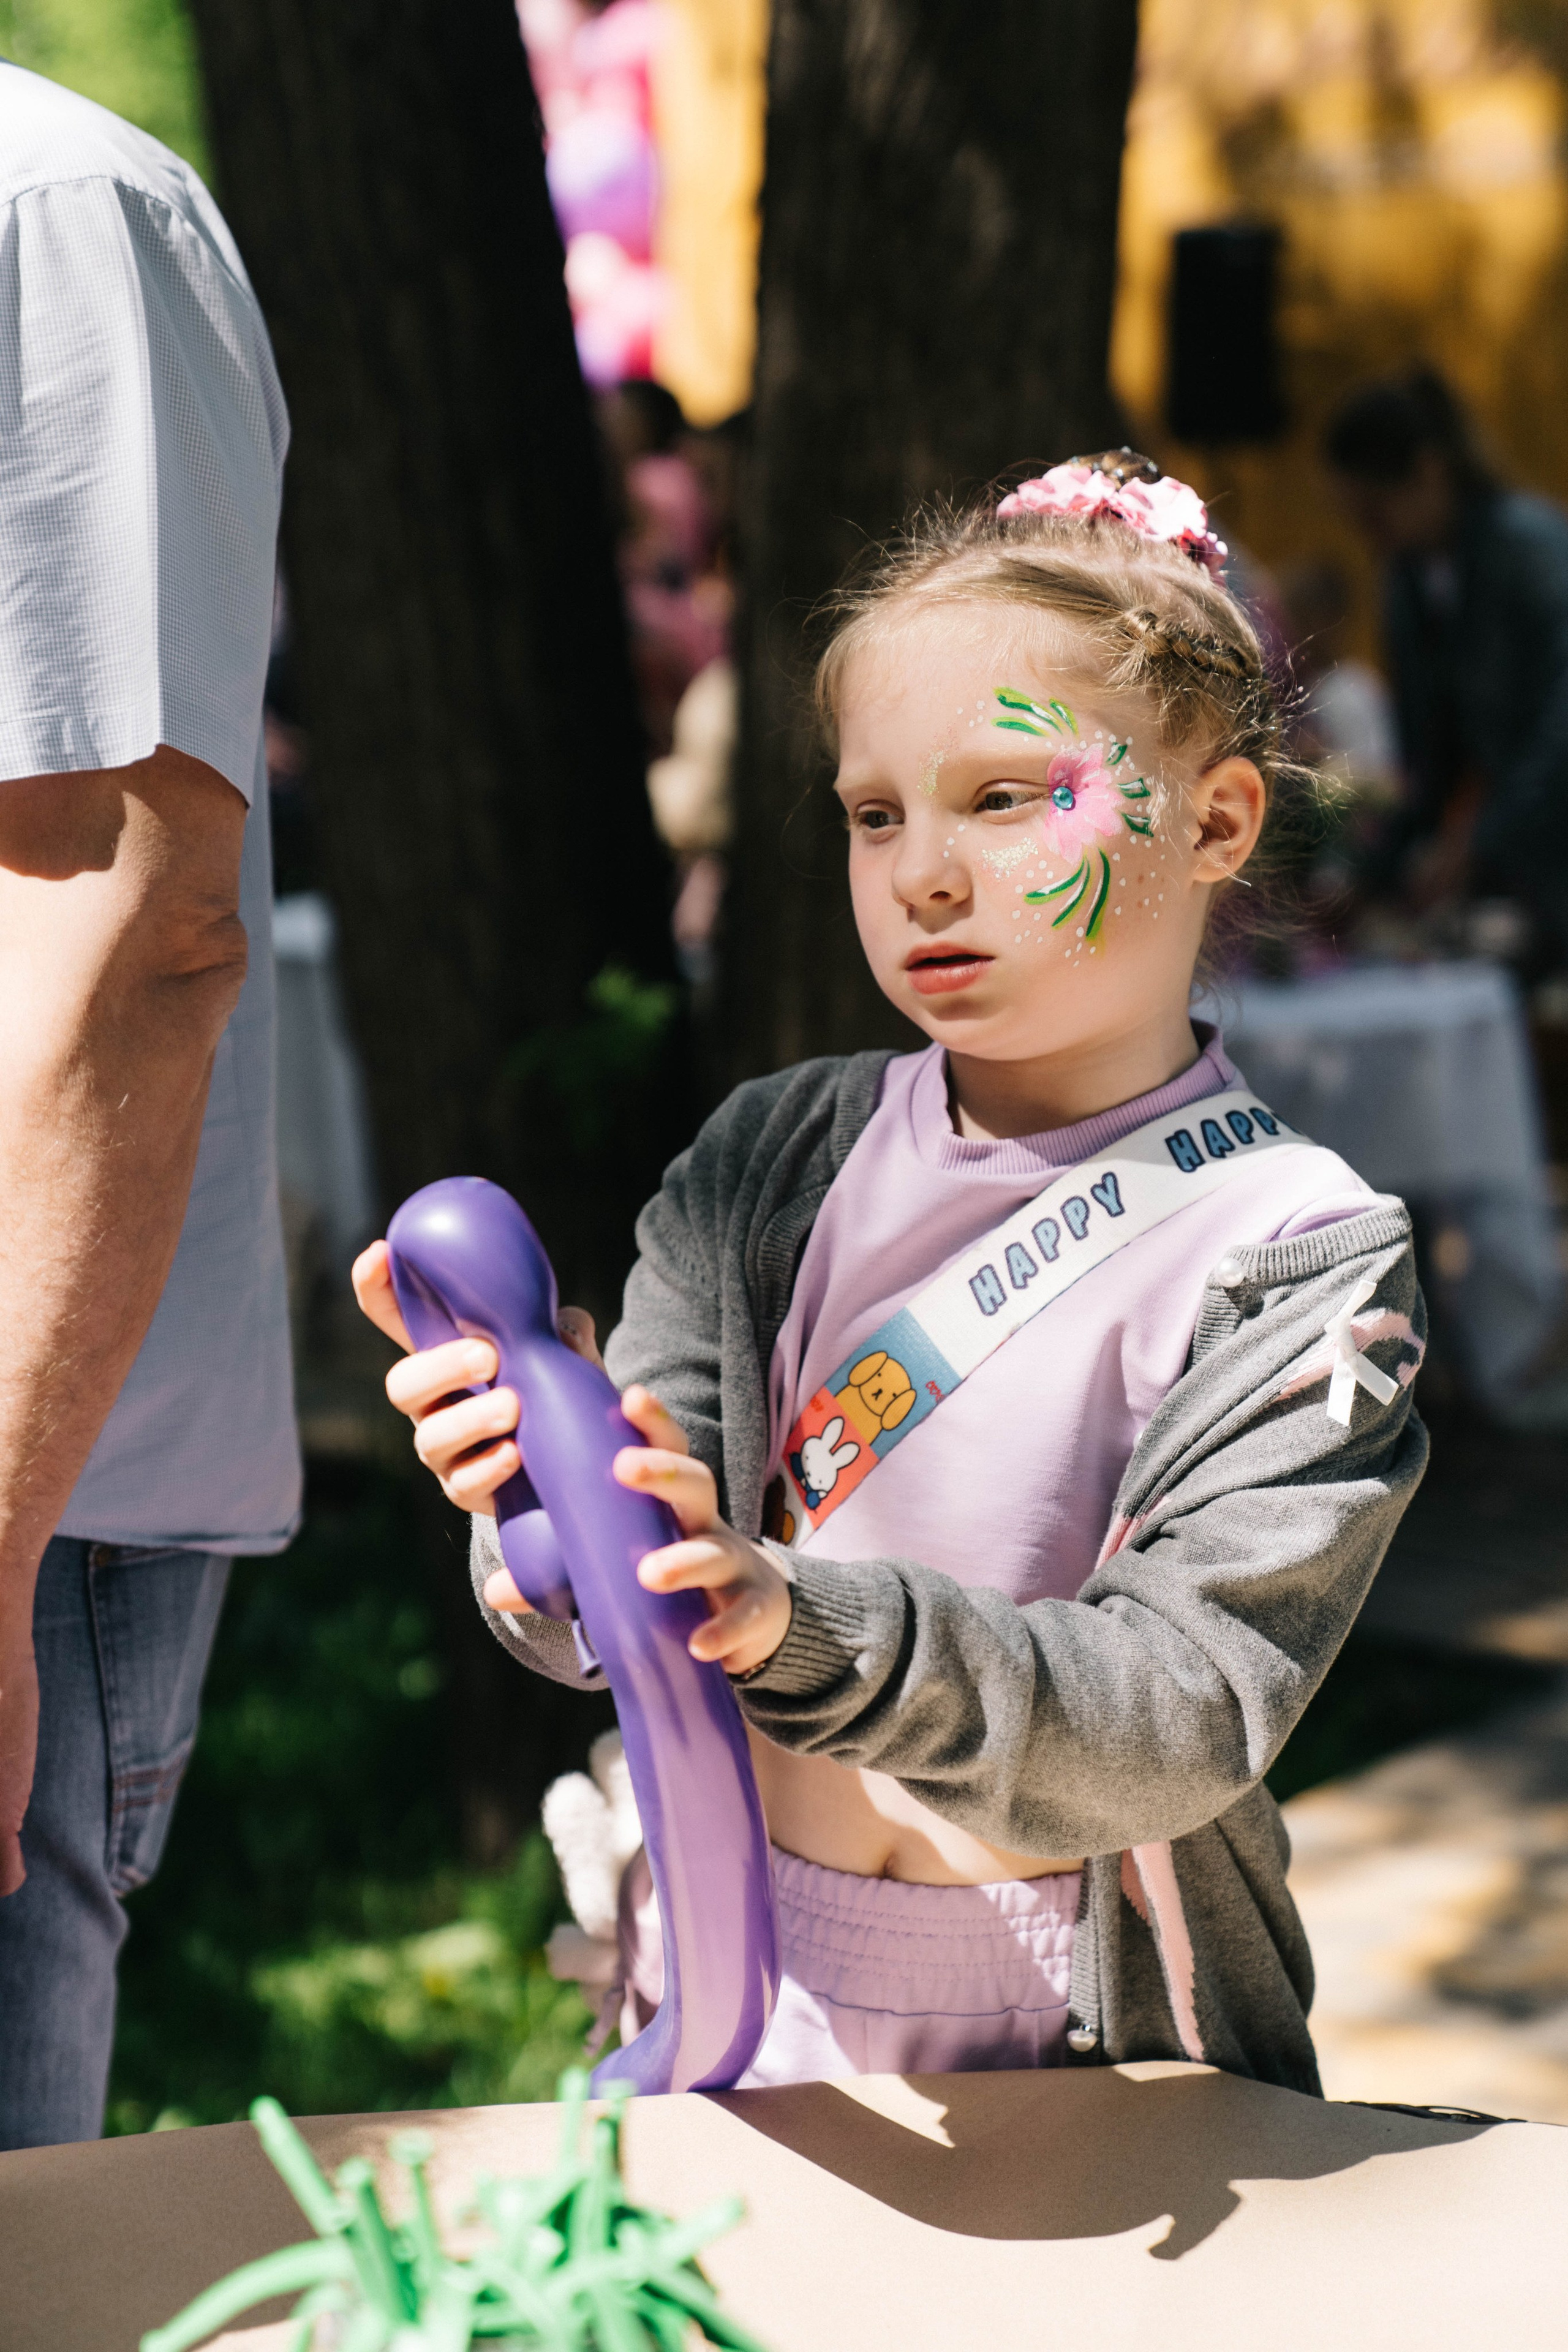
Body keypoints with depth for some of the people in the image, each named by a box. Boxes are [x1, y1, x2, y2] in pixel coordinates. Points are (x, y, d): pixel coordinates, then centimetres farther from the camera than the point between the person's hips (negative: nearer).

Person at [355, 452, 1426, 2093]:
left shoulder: (1294, 1260, -7)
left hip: (1091, 2060, -2)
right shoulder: (767, 1165, 4)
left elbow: (1184, 1715, -17)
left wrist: (806, 1630, -30)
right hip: (740, 2013, 3)